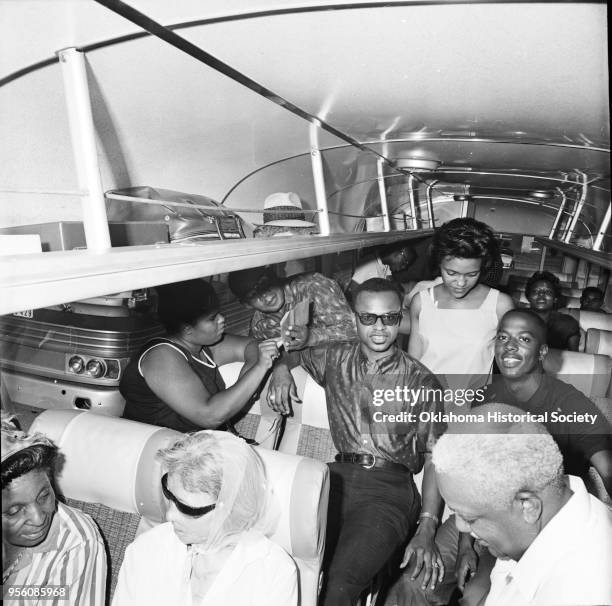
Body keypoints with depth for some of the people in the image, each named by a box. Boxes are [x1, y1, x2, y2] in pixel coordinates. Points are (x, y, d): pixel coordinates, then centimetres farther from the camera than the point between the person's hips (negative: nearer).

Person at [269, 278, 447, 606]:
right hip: (338, 476, 3)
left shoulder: (421, 381, 3)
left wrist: (426, 530, -9)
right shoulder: (335, 357, 11)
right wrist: (280, 371, 2)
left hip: (390, 486, -2)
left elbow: (434, 458, 1)